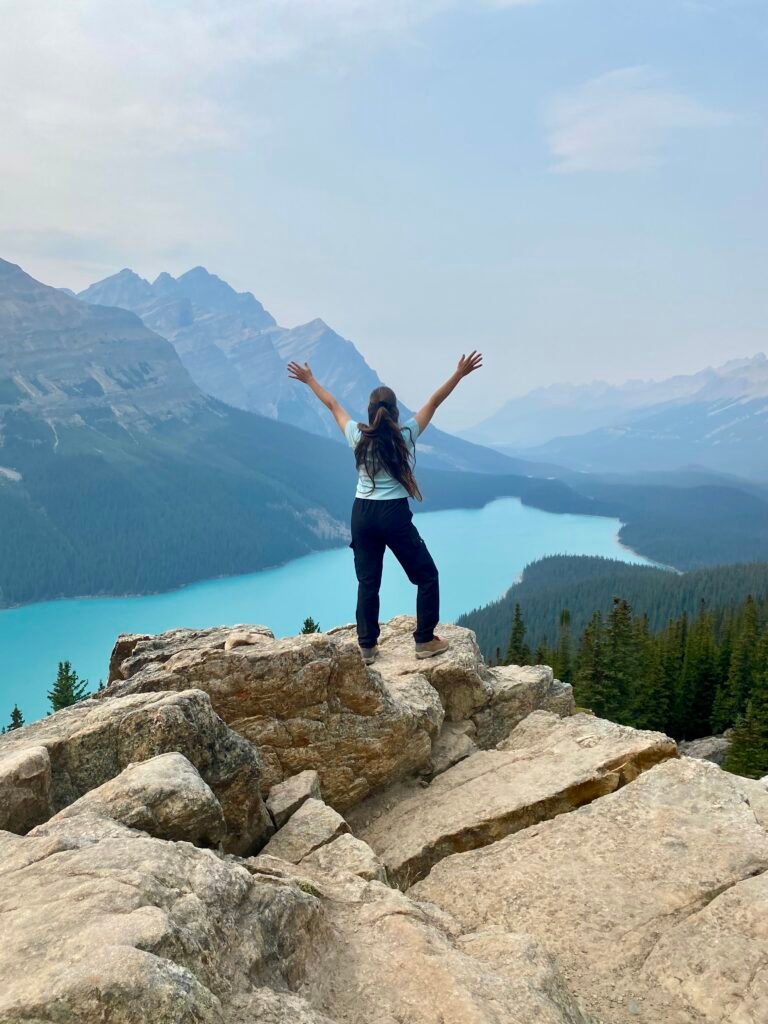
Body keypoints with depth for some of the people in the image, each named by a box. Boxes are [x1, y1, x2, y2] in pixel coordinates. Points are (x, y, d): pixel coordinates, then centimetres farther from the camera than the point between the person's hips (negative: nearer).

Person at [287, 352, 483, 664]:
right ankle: (425, 641, 10)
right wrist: (460, 373, 4)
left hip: (362, 514, 4)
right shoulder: (405, 435, -7)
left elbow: (333, 405, 12)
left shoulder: (358, 436, -1)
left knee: (367, 582, 12)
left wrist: (309, 380, 25)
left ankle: (367, 647, 16)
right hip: (395, 515, -3)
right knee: (427, 576, 10)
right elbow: (434, 401, -2)